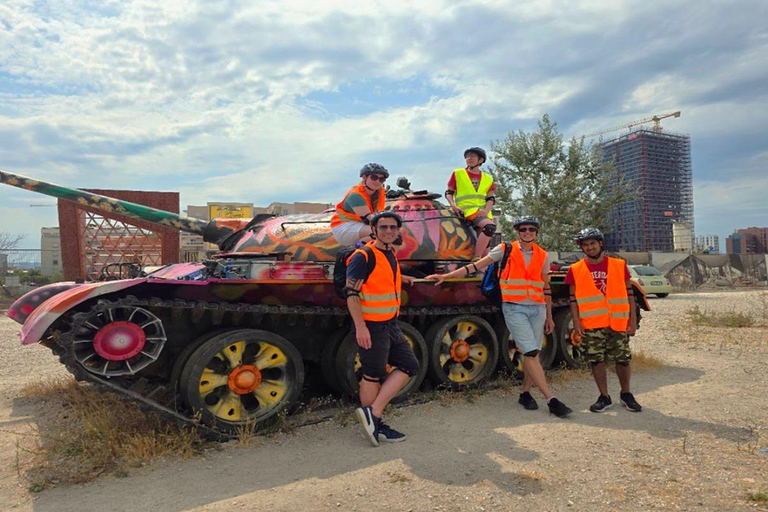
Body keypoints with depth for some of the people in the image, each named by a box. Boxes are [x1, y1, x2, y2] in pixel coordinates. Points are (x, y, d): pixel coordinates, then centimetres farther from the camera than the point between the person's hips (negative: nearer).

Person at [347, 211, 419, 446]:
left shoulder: (390, 254, 12)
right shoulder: (363, 256, -15)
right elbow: (351, 293, -21)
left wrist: (402, 279, 22)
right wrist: (360, 326, -25)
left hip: (390, 325, 10)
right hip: (371, 327, -9)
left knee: (409, 366, 9)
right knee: (373, 375, 1)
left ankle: (373, 415, 10)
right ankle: (373, 420, 17)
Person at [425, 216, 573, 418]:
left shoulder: (542, 256, 9)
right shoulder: (505, 250, 0)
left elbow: (545, 287, 16)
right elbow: (475, 266, -1)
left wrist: (549, 316, 16)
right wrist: (446, 276, -7)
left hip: (537, 309, 4)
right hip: (514, 309, -4)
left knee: (532, 353, 6)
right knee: (530, 352, -11)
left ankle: (526, 393, 24)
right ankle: (551, 400, -8)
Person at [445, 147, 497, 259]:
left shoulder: (487, 178, 19)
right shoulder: (458, 173, 11)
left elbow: (491, 198, 13)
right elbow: (448, 192, 11)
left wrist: (486, 210, -7)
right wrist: (453, 205, -9)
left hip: (483, 214, 5)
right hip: (467, 210, -5)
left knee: (484, 244, -2)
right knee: (490, 226, -31)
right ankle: (476, 259, -31)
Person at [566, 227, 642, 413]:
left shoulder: (619, 265, 4)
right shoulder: (576, 270, 2)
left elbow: (629, 293, 7)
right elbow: (573, 298, 2)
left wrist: (633, 319, 2)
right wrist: (576, 322, -7)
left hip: (618, 323, 1)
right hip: (591, 326, 0)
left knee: (623, 359, 7)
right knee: (596, 361, 4)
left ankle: (626, 394, 28)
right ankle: (604, 397, 19)